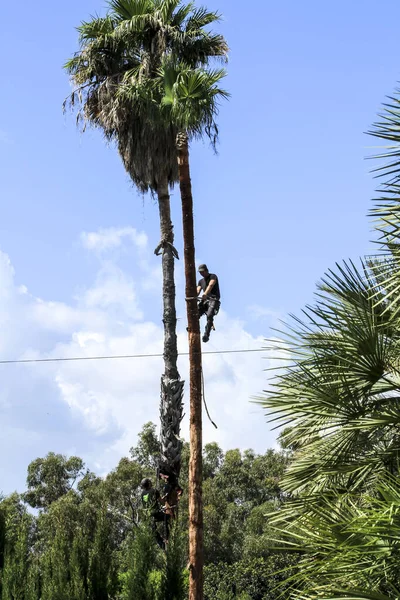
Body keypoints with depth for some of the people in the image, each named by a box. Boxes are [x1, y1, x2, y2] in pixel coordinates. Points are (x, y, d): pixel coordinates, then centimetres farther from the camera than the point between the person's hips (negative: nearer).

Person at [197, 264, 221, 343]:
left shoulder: (213, 276, 2)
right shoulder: (201, 281, 22)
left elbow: (210, 285, -18)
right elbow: (198, 290, 7)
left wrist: (205, 293, -38)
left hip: (213, 299, -7)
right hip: (205, 300, 7)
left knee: (209, 315, -29)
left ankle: (206, 335, -34)